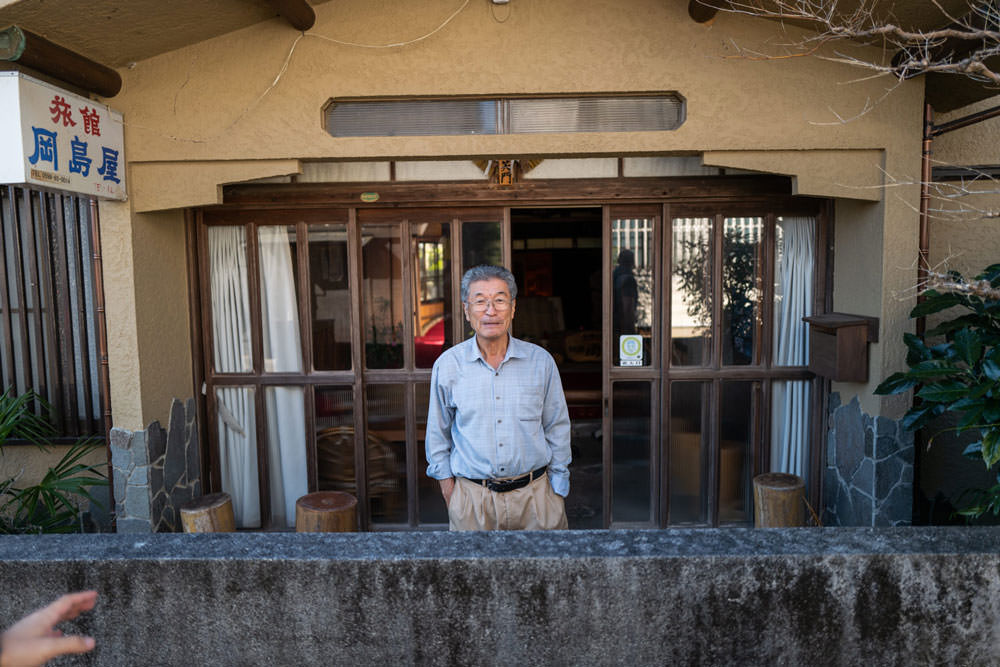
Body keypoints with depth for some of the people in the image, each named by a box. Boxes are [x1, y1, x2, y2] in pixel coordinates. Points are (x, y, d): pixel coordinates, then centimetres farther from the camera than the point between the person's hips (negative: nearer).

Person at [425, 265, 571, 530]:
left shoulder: (541, 361, -1)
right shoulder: (447, 365, -2)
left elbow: (557, 428, 6)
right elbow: (438, 432, 9)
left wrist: (558, 487, 6)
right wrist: (446, 480, 9)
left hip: (535, 493, 1)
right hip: (471, 497, 0)